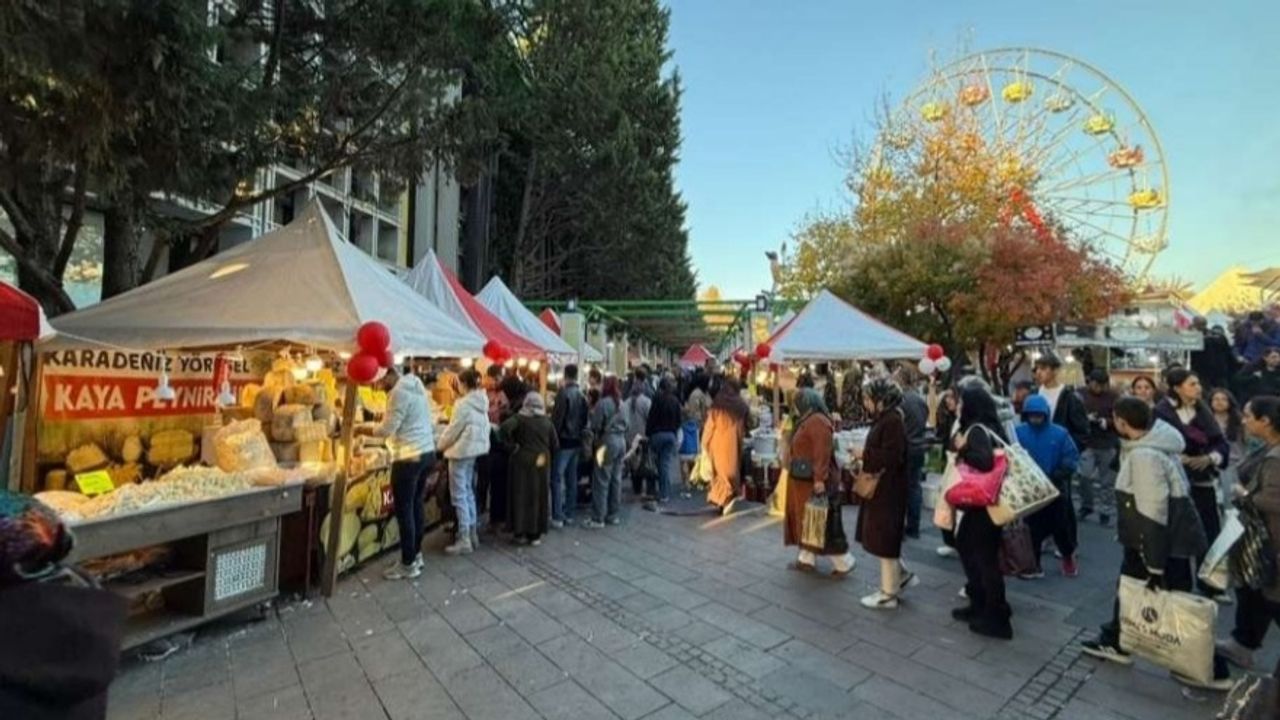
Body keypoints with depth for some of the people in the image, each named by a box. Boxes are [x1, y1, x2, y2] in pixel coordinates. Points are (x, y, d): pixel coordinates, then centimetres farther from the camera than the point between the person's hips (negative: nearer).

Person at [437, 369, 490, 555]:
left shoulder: (463, 404, -19)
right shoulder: (482, 402, 6)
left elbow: (453, 430, -14)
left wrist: (440, 446, 5)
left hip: (461, 452, -9)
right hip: (475, 450, 9)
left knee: (459, 496, -1)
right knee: (468, 492, 17)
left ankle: (464, 540, 4)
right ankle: (472, 534, 24)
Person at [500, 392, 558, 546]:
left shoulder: (519, 418, -4)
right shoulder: (547, 421, 6)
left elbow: (505, 427, -22)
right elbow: (555, 444, 6)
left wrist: (511, 445, -12)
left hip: (522, 461, -2)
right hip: (541, 462, 2)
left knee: (520, 495, 7)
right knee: (538, 497, 8)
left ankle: (520, 532, 12)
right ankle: (535, 534, 12)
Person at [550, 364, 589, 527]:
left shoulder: (563, 393, -15)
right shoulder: (582, 395, 5)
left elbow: (556, 418, -16)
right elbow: (586, 418, 10)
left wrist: (552, 438, -7)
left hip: (564, 441, -7)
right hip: (576, 441, 7)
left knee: (557, 478, -2)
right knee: (572, 478, 13)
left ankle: (557, 517, -2)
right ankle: (569, 514, 19)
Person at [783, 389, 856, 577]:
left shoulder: (818, 421, -20)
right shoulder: (807, 421, 12)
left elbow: (822, 452, -26)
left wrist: (819, 479, -29)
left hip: (813, 481, -10)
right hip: (804, 480, 10)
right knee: (806, 521, 15)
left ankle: (843, 562, 8)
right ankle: (807, 559, 23)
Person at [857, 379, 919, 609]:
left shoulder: (893, 421, -19)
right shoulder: (883, 419, 10)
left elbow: (891, 456, -25)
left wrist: (864, 455, -15)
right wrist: (865, 457, 1)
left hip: (889, 489, -9)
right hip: (881, 487, 9)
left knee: (884, 540, 2)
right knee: (881, 537, 19)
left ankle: (888, 594, 15)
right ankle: (902, 575, 33)